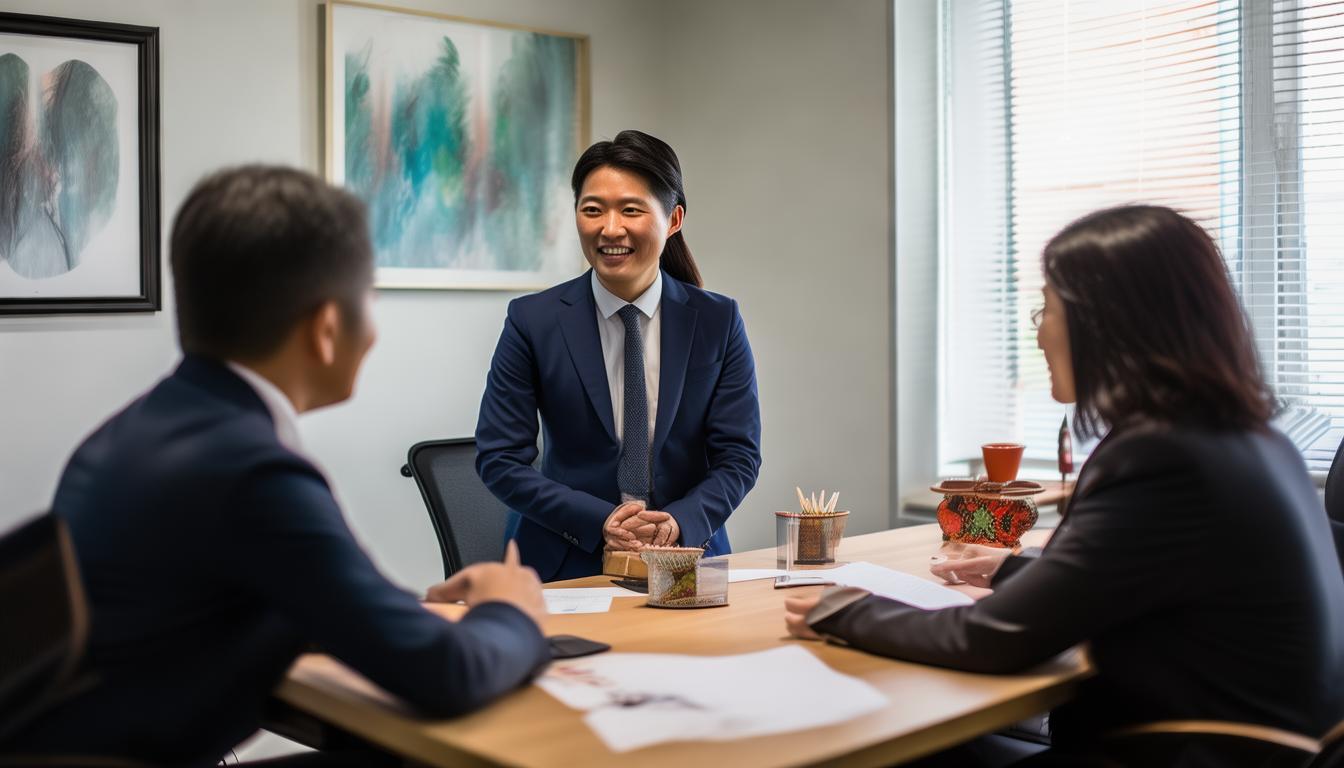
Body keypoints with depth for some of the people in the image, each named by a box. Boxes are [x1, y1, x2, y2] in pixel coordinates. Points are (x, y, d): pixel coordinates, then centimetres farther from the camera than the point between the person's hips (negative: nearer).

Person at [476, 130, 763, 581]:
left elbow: (739, 456, 2)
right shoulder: (532, 321, -2)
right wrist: (599, 522, -14)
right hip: (567, 567, -1)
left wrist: (679, 523, -16)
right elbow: (499, 459, -2)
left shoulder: (718, 322, 2)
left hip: (688, 558, 1)